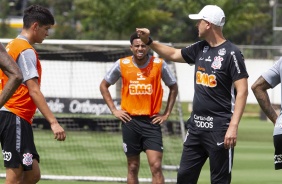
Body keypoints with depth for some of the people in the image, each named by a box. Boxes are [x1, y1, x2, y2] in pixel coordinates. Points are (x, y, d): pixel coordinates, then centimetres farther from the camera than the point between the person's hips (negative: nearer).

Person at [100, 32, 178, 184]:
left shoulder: (159, 64, -4)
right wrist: (114, 110, 4)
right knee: (133, 168, 8)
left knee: (156, 166, -11)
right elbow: (104, 86, 11)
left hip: (152, 121, -1)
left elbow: (173, 87, 10)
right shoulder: (122, 64, -2)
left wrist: (166, 113, 4)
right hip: (130, 120, 1)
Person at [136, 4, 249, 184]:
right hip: (196, 125, 8)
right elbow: (173, 54, 28)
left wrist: (233, 126, -23)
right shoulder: (200, 48, 10)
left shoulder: (231, 53, -12)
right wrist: (149, 41, 18)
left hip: (219, 128, -8)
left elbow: (242, 91, -16)